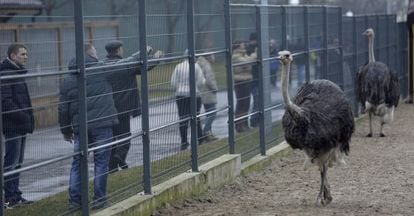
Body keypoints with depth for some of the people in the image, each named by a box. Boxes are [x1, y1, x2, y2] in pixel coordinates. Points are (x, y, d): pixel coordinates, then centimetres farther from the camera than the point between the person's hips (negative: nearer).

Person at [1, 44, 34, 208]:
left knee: (17, 161, 13)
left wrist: (29, 118, 13)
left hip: (20, 125, 10)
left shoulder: (18, 72, 17)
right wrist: (24, 117, -22)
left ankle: (15, 196, 19)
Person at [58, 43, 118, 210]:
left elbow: (63, 109, 10)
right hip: (102, 125, -4)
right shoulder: (102, 69, -3)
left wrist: (66, 130, 19)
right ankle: (99, 200, 4)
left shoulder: (68, 79, 9)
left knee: (78, 163, 12)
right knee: (101, 162, 3)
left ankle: (74, 200, 10)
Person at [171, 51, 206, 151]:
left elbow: (173, 83, -2)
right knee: (196, 118, 10)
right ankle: (200, 140, 17)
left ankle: (184, 143, 1)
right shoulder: (196, 66, -7)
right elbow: (201, 82, -6)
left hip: (180, 95, 1)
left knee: (182, 119, 3)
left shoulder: (178, 67, -2)